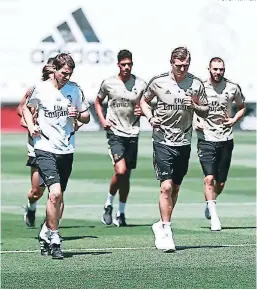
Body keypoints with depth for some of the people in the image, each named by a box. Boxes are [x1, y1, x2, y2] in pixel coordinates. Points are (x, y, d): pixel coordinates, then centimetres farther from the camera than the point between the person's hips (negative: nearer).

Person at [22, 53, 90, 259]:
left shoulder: (75, 91, 3)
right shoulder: (40, 89, -4)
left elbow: (86, 117, 12)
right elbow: (26, 108, 14)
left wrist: (78, 115, -10)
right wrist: (30, 126, -2)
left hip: (67, 151, 4)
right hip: (45, 149, -4)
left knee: (58, 197, 11)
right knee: (55, 193, -18)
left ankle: (46, 235, 27)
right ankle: (54, 239, -10)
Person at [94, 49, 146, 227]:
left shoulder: (141, 84, 2)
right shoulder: (108, 83, 0)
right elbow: (98, 101, 16)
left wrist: (142, 111, -8)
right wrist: (102, 120, 1)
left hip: (133, 133, 2)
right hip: (115, 132, -2)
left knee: (126, 175, 7)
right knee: (120, 171, -19)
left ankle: (121, 213, 20)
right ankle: (109, 204, 4)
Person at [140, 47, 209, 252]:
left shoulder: (196, 84, 1)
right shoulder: (158, 82, -2)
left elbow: (205, 112, 8)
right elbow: (144, 101, 14)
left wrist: (195, 106, -14)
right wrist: (150, 117, -4)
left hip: (184, 143, 3)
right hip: (163, 141, -3)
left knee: (175, 188, 11)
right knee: (166, 186, -13)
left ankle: (162, 226, 27)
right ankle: (166, 231, -9)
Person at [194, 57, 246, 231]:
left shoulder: (232, 88, 1)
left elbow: (242, 107, 18)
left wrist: (234, 120, 0)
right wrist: (195, 121, -6)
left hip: (226, 139, 2)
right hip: (206, 139, -2)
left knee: (221, 182, 8)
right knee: (209, 178, -16)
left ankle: (209, 204, 39)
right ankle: (214, 218, -14)